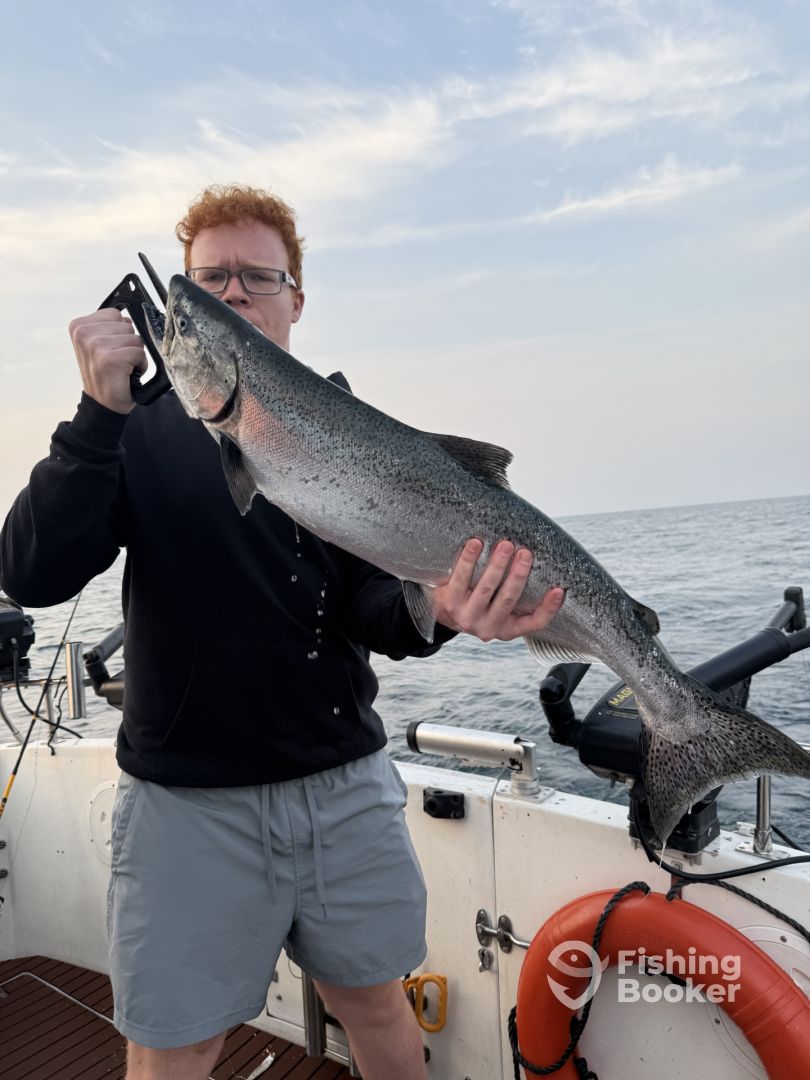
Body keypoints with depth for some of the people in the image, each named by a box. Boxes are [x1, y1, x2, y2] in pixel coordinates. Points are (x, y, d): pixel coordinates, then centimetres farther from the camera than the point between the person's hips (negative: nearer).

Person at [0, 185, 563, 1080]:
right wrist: (101, 410, -25)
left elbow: (365, 603, -7)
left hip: (347, 785, 2)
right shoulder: (141, 428, -1)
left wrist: (428, 610, -29)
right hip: (186, 799, -1)